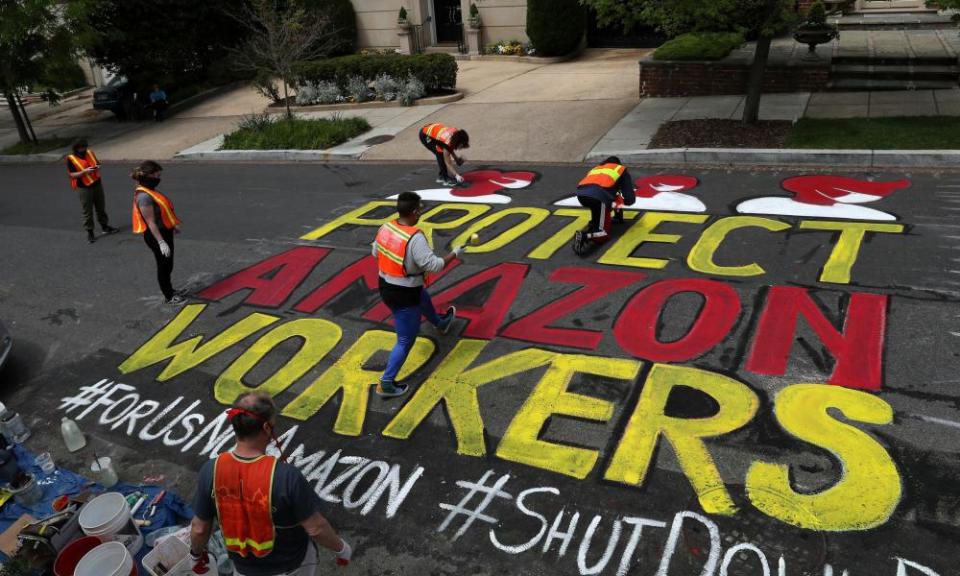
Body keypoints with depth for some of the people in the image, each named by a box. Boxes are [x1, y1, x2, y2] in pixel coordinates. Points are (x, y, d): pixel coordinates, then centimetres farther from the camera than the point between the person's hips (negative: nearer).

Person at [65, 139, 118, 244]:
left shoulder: (90, 153, 3)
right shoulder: (71, 159, -11)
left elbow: (97, 163, 16)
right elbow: (72, 175, -13)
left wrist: (98, 167, -8)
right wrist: (85, 171, -26)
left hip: (97, 184, 5)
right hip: (84, 188, -5)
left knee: (101, 207, 17)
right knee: (87, 211, 0)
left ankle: (105, 226, 32)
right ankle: (89, 232, 9)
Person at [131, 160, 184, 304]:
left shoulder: (149, 191, 5)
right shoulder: (144, 196, -25)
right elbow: (151, 222, -27)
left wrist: (174, 225, 29)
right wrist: (161, 242, -28)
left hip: (164, 232, 10)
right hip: (156, 236, -10)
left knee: (168, 265, 22)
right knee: (164, 266, 5)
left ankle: (169, 290, 39)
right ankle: (169, 297, 20)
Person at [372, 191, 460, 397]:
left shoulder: (385, 228, -5)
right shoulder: (415, 238, -29)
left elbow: (376, 253, 10)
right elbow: (433, 265, -27)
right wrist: (455, 254, -12)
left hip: (386, 287, 9)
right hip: (404, 295, -9)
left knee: (423, 300, 36)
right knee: (406, 341, 6)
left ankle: (441, 323, 66)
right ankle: (386, 383, 10)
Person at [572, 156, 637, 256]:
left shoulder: (596, 168, 42)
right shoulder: (621, 170, 31)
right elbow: (630, 198, 24)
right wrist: (624, 201, 47)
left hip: (581, 194, 5)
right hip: (599, 195, -5)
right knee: (603, 233, -1)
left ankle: (592, 224, 12)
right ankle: (584, 237, -28)